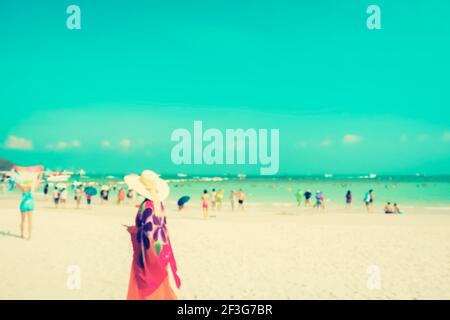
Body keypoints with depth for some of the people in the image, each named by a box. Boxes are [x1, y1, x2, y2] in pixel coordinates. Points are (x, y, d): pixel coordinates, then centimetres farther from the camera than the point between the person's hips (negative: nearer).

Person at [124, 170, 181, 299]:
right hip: (160, 246, 8)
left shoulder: (147, 205, -22)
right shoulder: (158, 203, 2)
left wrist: (132, 229, -6)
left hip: (149, 249, -8)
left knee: (146, 285, 6)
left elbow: (147, 231, -22)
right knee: (158, 283, 20)